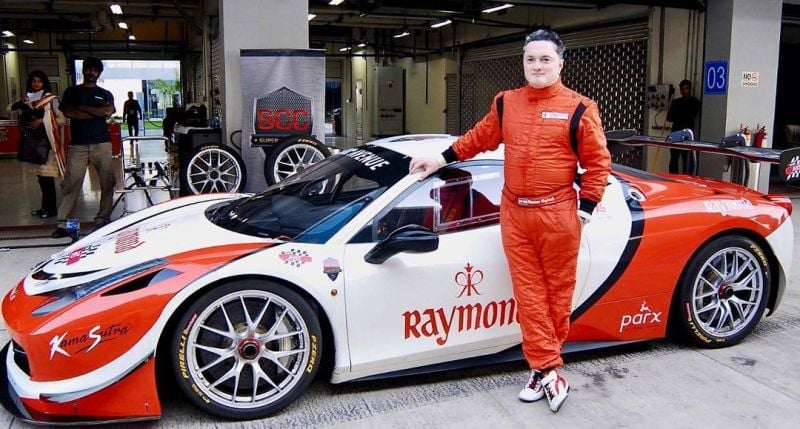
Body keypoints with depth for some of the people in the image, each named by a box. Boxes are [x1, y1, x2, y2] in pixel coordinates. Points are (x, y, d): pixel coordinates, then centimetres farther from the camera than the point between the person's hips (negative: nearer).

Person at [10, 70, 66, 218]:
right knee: (40, 175, 10)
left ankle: (51, 208, 3)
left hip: (47, 141, -6)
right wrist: (21, 104, 0)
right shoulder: (27, 99, 12)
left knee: (47, 175, -5)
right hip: (33, 141, 6)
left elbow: (62, 119, -8)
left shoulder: (51, 99, -5)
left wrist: (42, 121, -14)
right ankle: (45, 206, 19)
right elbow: (22, 119, 16)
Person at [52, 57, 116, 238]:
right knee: (71, 184, -7)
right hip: (78, 145, -1)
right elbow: (68, 113, -3)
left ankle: (102, 220, 6)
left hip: (102, 144, 1)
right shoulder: (72, 91, 13)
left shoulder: (105, 94, 15)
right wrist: (97, 113, -5)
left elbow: (109, 111, -6)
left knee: (107, 183, -2)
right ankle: (62, 223, -6)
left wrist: (82, 108, -4)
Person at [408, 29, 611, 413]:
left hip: (557, 214, -3)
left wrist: (585, 209, -6)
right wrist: (442, 159, 20)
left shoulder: (579, 108, -3)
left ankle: (543, 366, 18)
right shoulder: (506, 103, 9)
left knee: (557, 292, 4)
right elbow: (479, 138, 21)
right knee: (529, 294, 3)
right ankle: (548, 370, 9)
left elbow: (598, 162, -2)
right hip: (514, 213, 4)